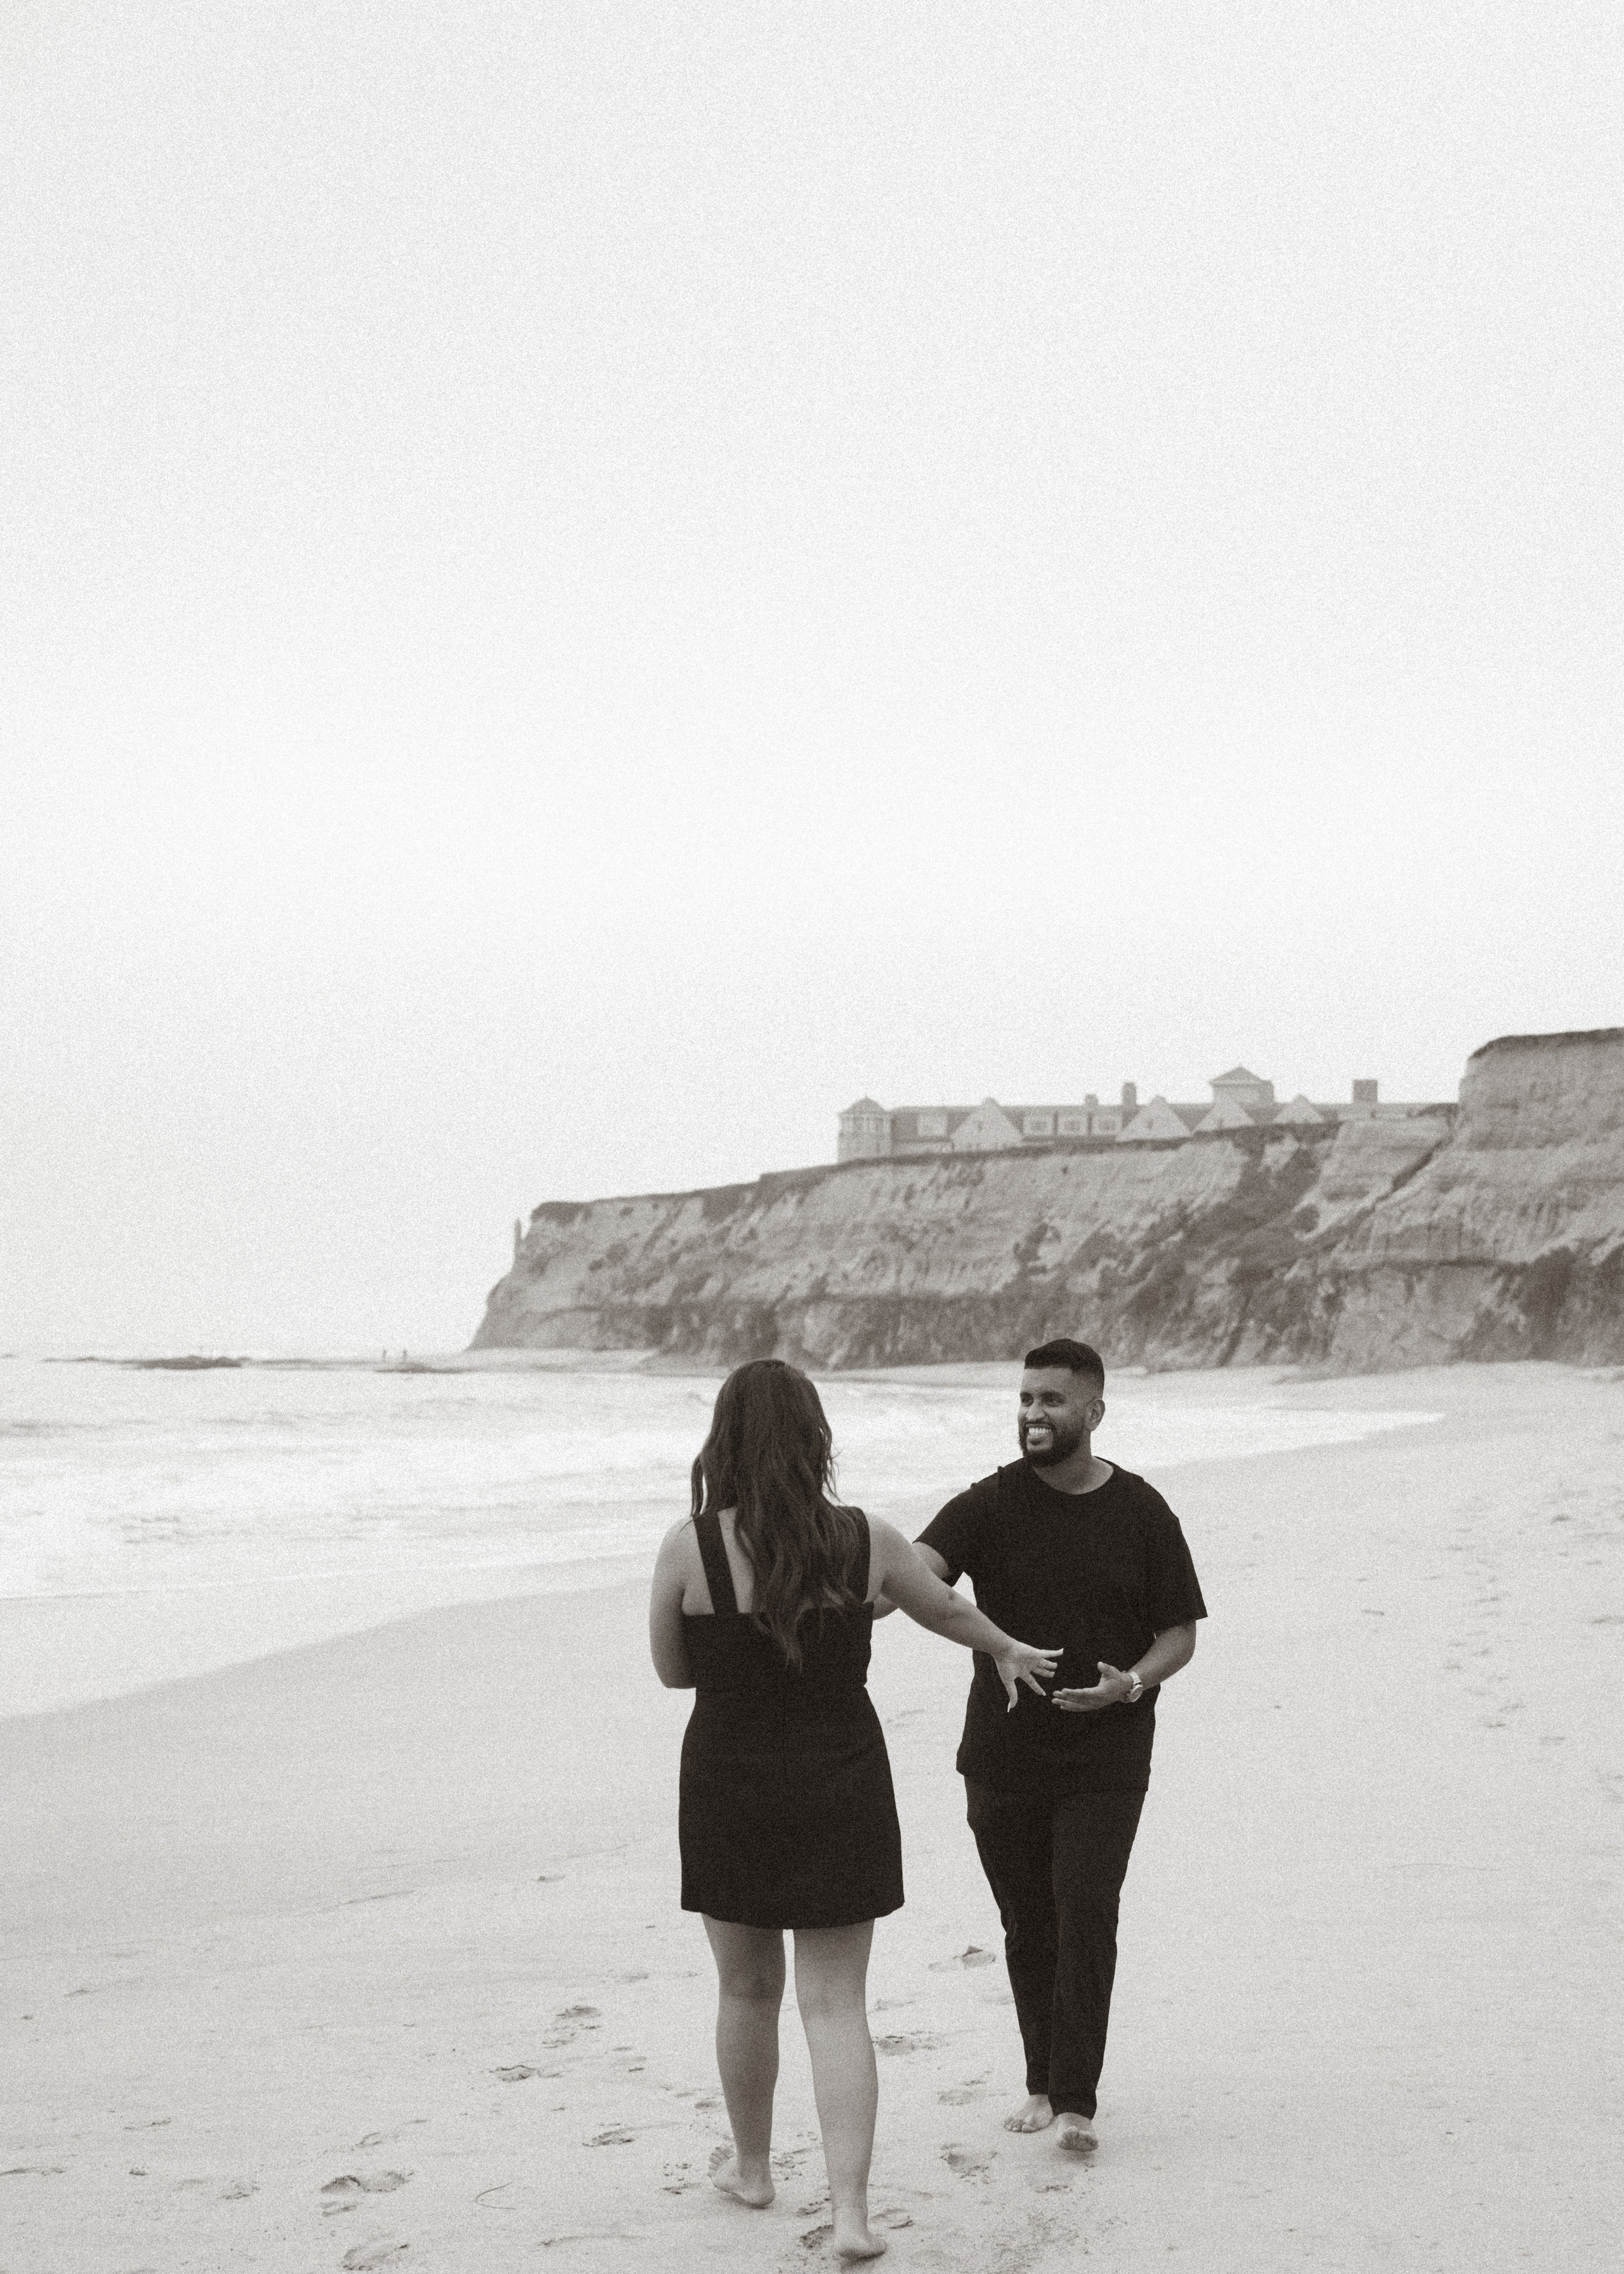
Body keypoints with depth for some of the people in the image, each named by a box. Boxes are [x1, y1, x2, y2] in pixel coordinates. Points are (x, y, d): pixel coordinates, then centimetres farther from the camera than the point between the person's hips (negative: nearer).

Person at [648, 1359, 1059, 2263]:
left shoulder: (690, 1548, -14)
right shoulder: (865, 1541, -6)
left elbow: (671, 1670, 0)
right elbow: (947, 1610, 14)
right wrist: (1008, 1651, 34)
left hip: (730, 1792, -1)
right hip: (841, 1790, 1)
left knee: (747, 1989, 18)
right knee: (836, 2003, 6)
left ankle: (752, 2166, 36)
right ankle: (852, 2209, -2)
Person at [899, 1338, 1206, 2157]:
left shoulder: (1141, 1513, 0)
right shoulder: (990, 1505, -1)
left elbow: (1179, 1634, 4)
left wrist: (1131, 1683, -16)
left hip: (1105, 1760, -2)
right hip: (1003, 1757, 2)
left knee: (1086, 1917, -11)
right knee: (1026, 1926, 10)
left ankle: (1076, 2103, -5)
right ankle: (1043, 2082, 26)